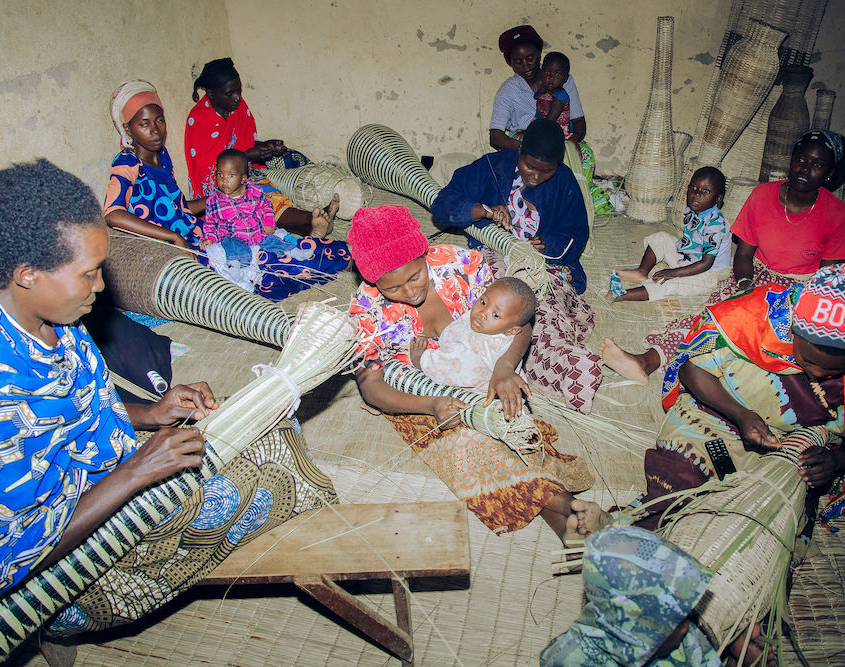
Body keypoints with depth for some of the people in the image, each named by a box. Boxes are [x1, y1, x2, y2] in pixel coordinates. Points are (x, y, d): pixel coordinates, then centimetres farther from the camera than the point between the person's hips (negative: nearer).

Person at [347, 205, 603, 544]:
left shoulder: (460, 262, -19)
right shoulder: (366, 310, -20)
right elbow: (371, 388, -16)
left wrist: (504, 367, -37)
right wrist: (430, 405, -35)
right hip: (416, 399, -1)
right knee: (467, 443, -27)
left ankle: (559, 519, -25)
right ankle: (558, 503, -21)